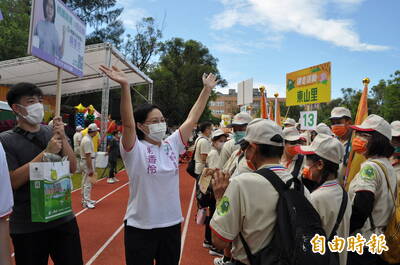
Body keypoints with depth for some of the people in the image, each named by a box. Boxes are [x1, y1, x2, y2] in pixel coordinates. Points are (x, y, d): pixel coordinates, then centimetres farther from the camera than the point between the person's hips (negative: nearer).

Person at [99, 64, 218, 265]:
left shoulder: (171, 146, 3)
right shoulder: (135, 150, -12)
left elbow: (192, 119, 3)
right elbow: (128, 123, -28)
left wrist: (207, 89, 4)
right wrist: (125, 85, -38)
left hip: (172, 225, 5)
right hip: (140, 228, -5)